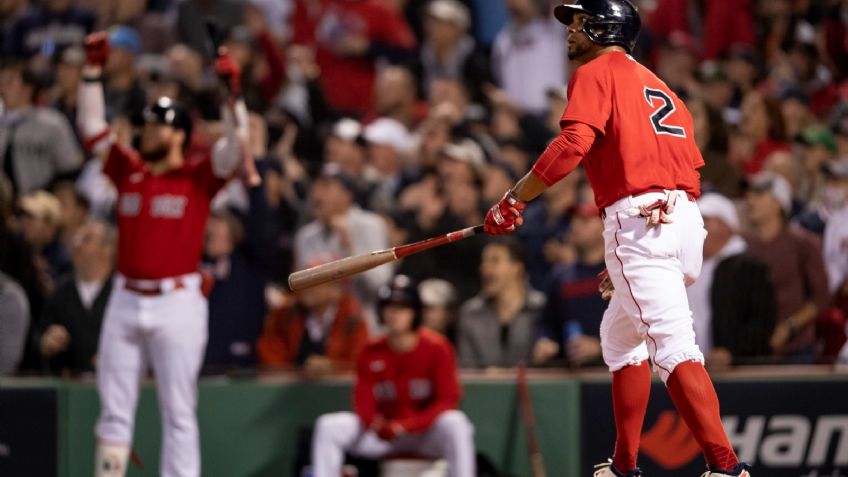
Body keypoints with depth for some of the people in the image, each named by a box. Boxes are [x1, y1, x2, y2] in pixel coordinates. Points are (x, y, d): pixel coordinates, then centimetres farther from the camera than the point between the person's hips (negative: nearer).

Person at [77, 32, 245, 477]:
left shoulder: (199, 177, 1)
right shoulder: (129, 171, 13)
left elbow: (236, 142, -11)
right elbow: (91, 125, 16)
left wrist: (231, 90, -22)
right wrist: (93, 69, 10)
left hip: (177, 302, -5)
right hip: (126, 300, 5)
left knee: (178, 410, -2)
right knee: (114, 408, 5)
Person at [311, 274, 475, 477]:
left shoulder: (437, 348, -10)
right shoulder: (371, 352, 0)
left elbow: (448, 400, -15)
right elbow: (363, 402, -3)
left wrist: (408, 426, -26)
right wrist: (374, 423, -28)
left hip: (427, 433, -3)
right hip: (383, 435, 3)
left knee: (455, 423, -36)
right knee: (328, 426, -15)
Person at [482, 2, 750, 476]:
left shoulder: (596, 73, 2)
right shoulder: (657, 85, 27)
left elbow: (573, 143, -15)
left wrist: (515, 198, -12)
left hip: (638, 218, -9)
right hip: (685, 219, 9)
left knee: (673, 346, -17)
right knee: (620, 335, 24)